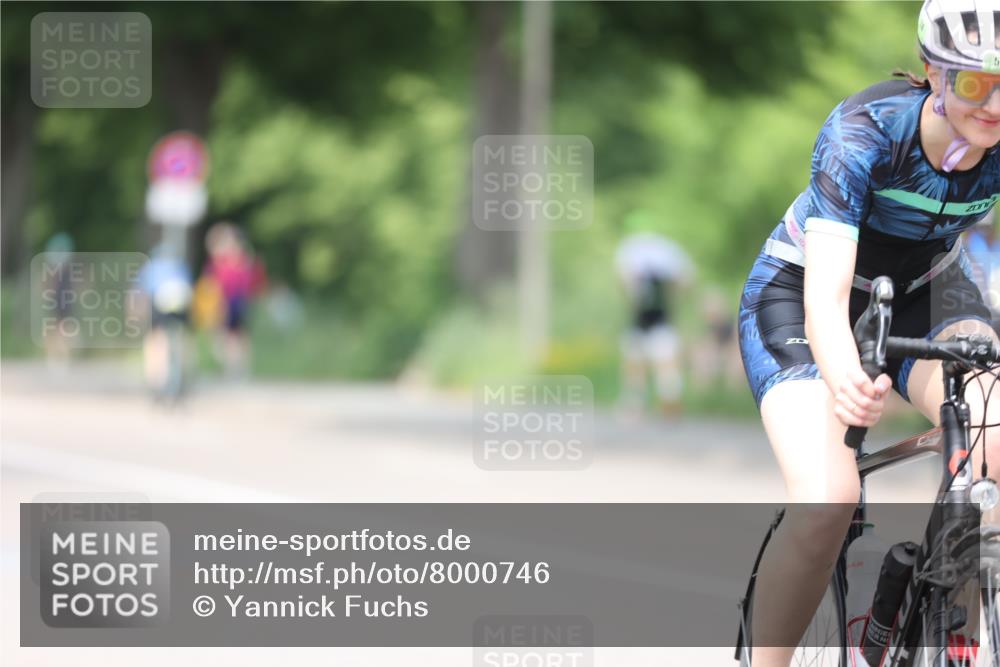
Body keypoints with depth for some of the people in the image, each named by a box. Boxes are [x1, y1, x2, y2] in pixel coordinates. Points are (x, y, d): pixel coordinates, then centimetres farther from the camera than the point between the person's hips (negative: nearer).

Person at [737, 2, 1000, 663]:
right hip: (797, 294, -3)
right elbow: (825, 295, -43)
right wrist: (844, 381, -66)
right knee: (827, 503, -27)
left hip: (926, 292, 3)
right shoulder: (865, 131, -33)